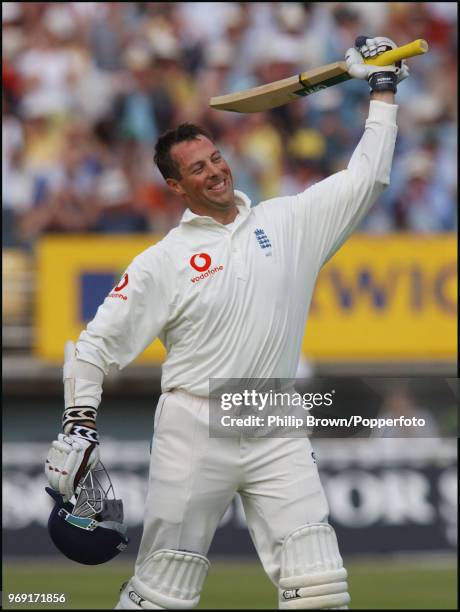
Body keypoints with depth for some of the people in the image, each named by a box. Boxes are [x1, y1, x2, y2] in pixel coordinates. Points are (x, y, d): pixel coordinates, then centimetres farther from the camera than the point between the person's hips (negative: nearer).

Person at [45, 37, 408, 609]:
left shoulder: (287, 222, 9)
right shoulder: (162, 262, 0)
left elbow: (365, 177, 12)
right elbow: (95, 346, 1)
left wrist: (382, 90, 10)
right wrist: (78, 424, -11)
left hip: (275, 434, 2)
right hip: (193, 431, -2)